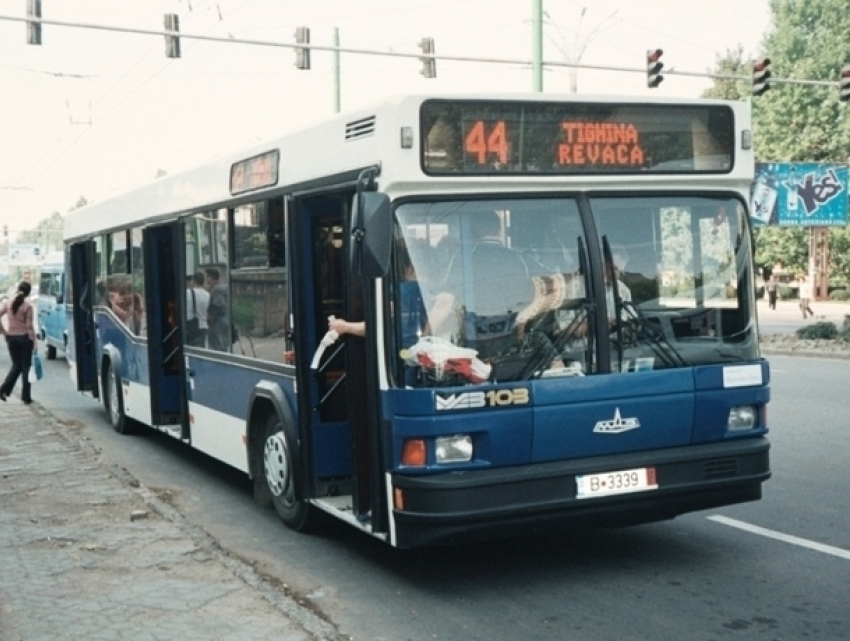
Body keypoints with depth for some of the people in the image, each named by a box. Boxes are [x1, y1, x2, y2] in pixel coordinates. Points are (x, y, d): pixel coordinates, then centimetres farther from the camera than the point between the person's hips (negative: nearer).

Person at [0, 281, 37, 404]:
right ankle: (26, 396, 7)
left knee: (16, 365, 18)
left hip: (11, 337, 4)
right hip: (24, 337, -4)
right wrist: (34, 340, -6)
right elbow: (29, 325, -12)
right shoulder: (27, 306, -12)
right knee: (26, 366, 5)